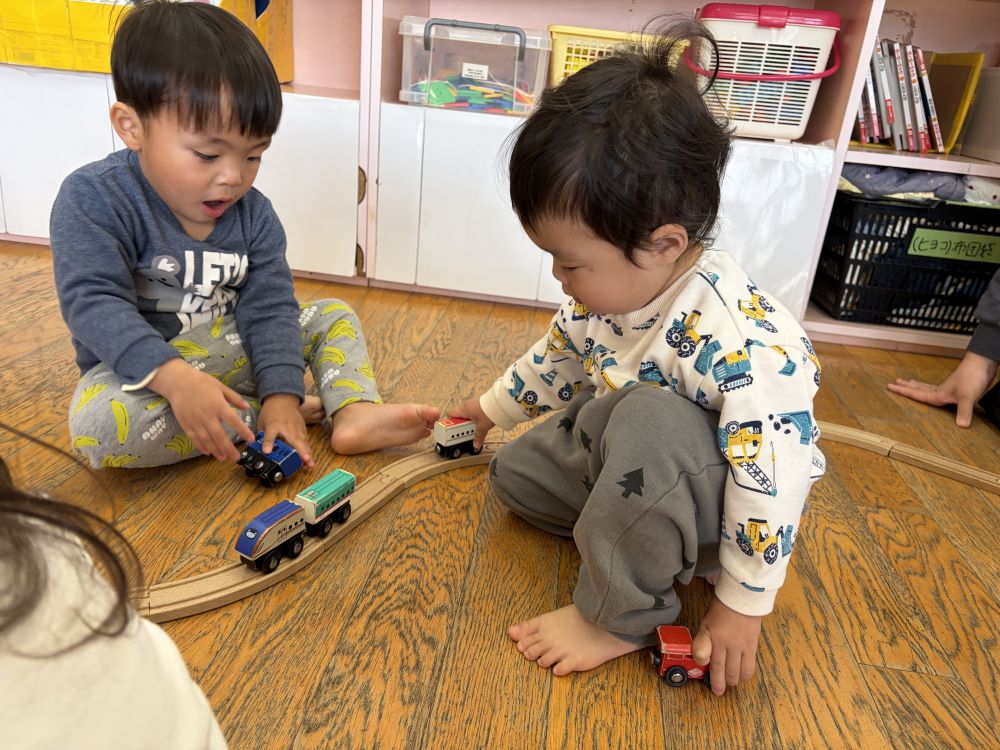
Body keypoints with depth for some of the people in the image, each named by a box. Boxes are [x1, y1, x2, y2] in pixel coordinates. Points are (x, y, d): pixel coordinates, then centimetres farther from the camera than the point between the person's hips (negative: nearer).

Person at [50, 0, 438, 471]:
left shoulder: (254, 214, -3)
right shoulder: (92, 198, -16)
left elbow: (269, 306, -9)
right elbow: (95, 304, -25)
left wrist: (282, 395, -23)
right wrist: (173, 376, -41)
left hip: (237, 351, 5)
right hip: (144, 367, -4)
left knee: (332, 316, 1)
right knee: (97, 422, -36)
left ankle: (356, 414, -24)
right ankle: (253, 417, -20)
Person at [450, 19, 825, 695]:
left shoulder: (738, 340, -36)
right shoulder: (608, 288, -9)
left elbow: (773, 477, -31)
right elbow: (559, 354, 12)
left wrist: (742, 606, -21)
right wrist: (496, 406, 26)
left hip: (720, 500, -7)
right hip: (623, 453, 8)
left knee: (649, 417, -39)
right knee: (515, 471, 6)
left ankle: (620, 616, -19)